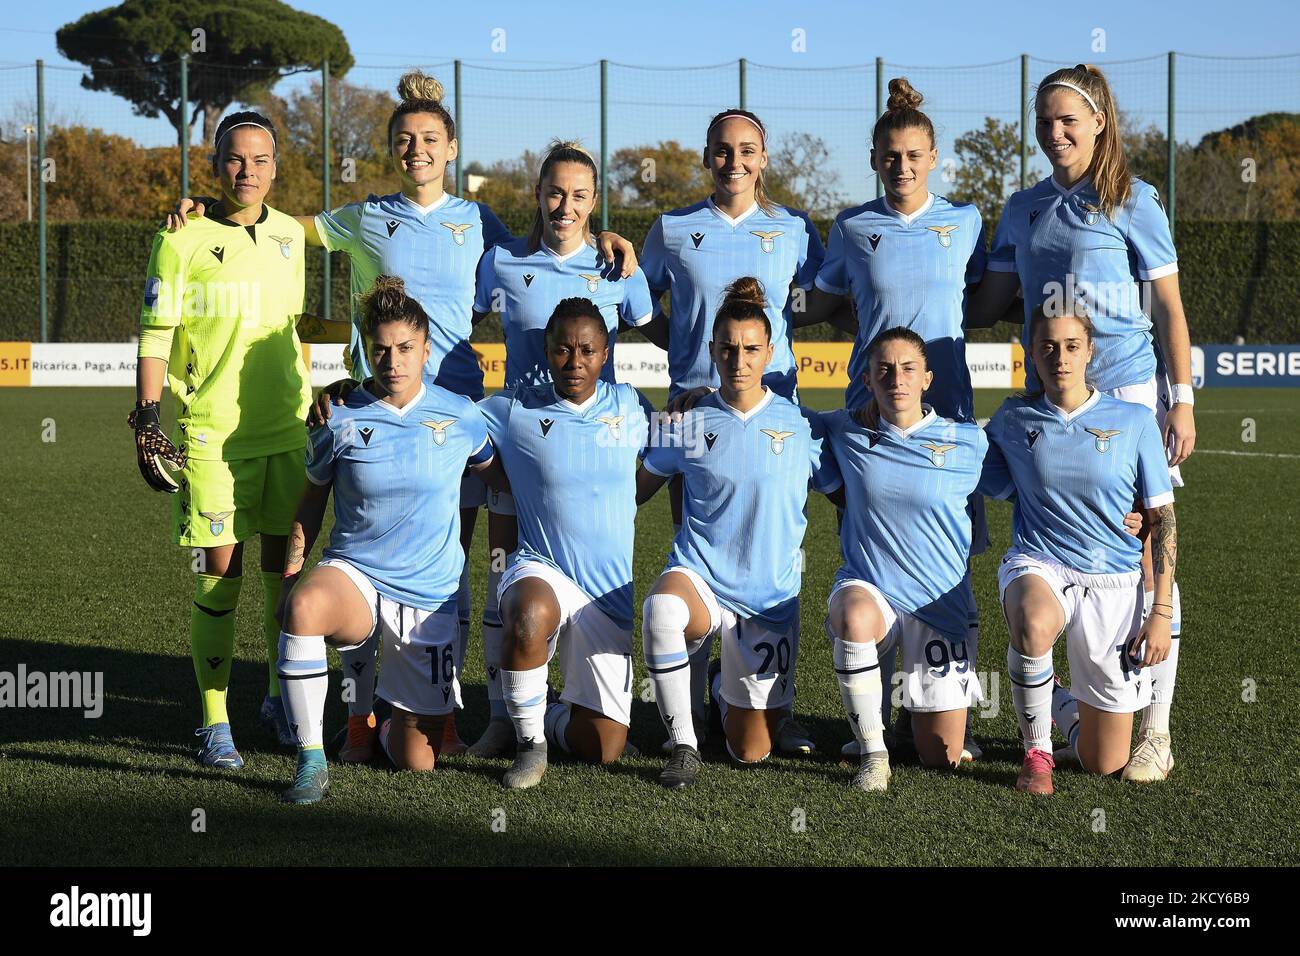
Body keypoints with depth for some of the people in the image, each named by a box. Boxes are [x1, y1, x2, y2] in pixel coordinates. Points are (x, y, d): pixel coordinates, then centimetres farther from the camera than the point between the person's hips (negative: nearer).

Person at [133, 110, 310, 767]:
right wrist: (146, 417, -12)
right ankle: (214, 722, 5)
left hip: (287, 431, 4)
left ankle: (280, 700, 24)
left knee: (286, 567, 8)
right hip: (210, 436, -4)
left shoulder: (289, 235, 9)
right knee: (219, 576, -4)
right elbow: (156, 337, -5)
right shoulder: (182, 242, -6)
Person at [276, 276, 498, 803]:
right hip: (353, 575, -1)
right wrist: (292, 570, -3)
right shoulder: (340, 420, -5)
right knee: (303, 608, -40)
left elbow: (494, 471, 16)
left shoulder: (461, 416, -3)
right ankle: (311, 760, -26)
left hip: (430, 598, 1)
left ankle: (388, 723, 44)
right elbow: (314, 497, 8)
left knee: (417, 762, 4)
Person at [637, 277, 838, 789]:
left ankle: (724, 688, 42)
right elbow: (636, 490, 12)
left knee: (751, 752, 5)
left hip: (770, 596, 1)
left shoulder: (800, 425, 0)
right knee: (661, 609, -40)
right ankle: (683, 745, -21)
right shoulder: (690, 424, 0)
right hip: (698, 575, -1)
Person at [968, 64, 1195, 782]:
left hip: (1125, 394, -4)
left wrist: (1182, 400, -6)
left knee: (1141, 560, -5)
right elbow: (987, 305, 21)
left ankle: (1155, 730, 0)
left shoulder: (1133, 201, 1)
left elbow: (1169, 306, 0)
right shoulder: (1024, 209, 14)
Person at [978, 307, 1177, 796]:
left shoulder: (1134, 421, -3)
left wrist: (1162, 612, -4)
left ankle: (1059, 705, 40)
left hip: (1113, 584, 0)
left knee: (1105, 763, 4)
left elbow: (1163, 519, 1)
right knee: (1033, 625, -42)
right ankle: (1036, 750, -15)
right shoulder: (1013, 419, 1)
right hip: (1038, 568, 0)